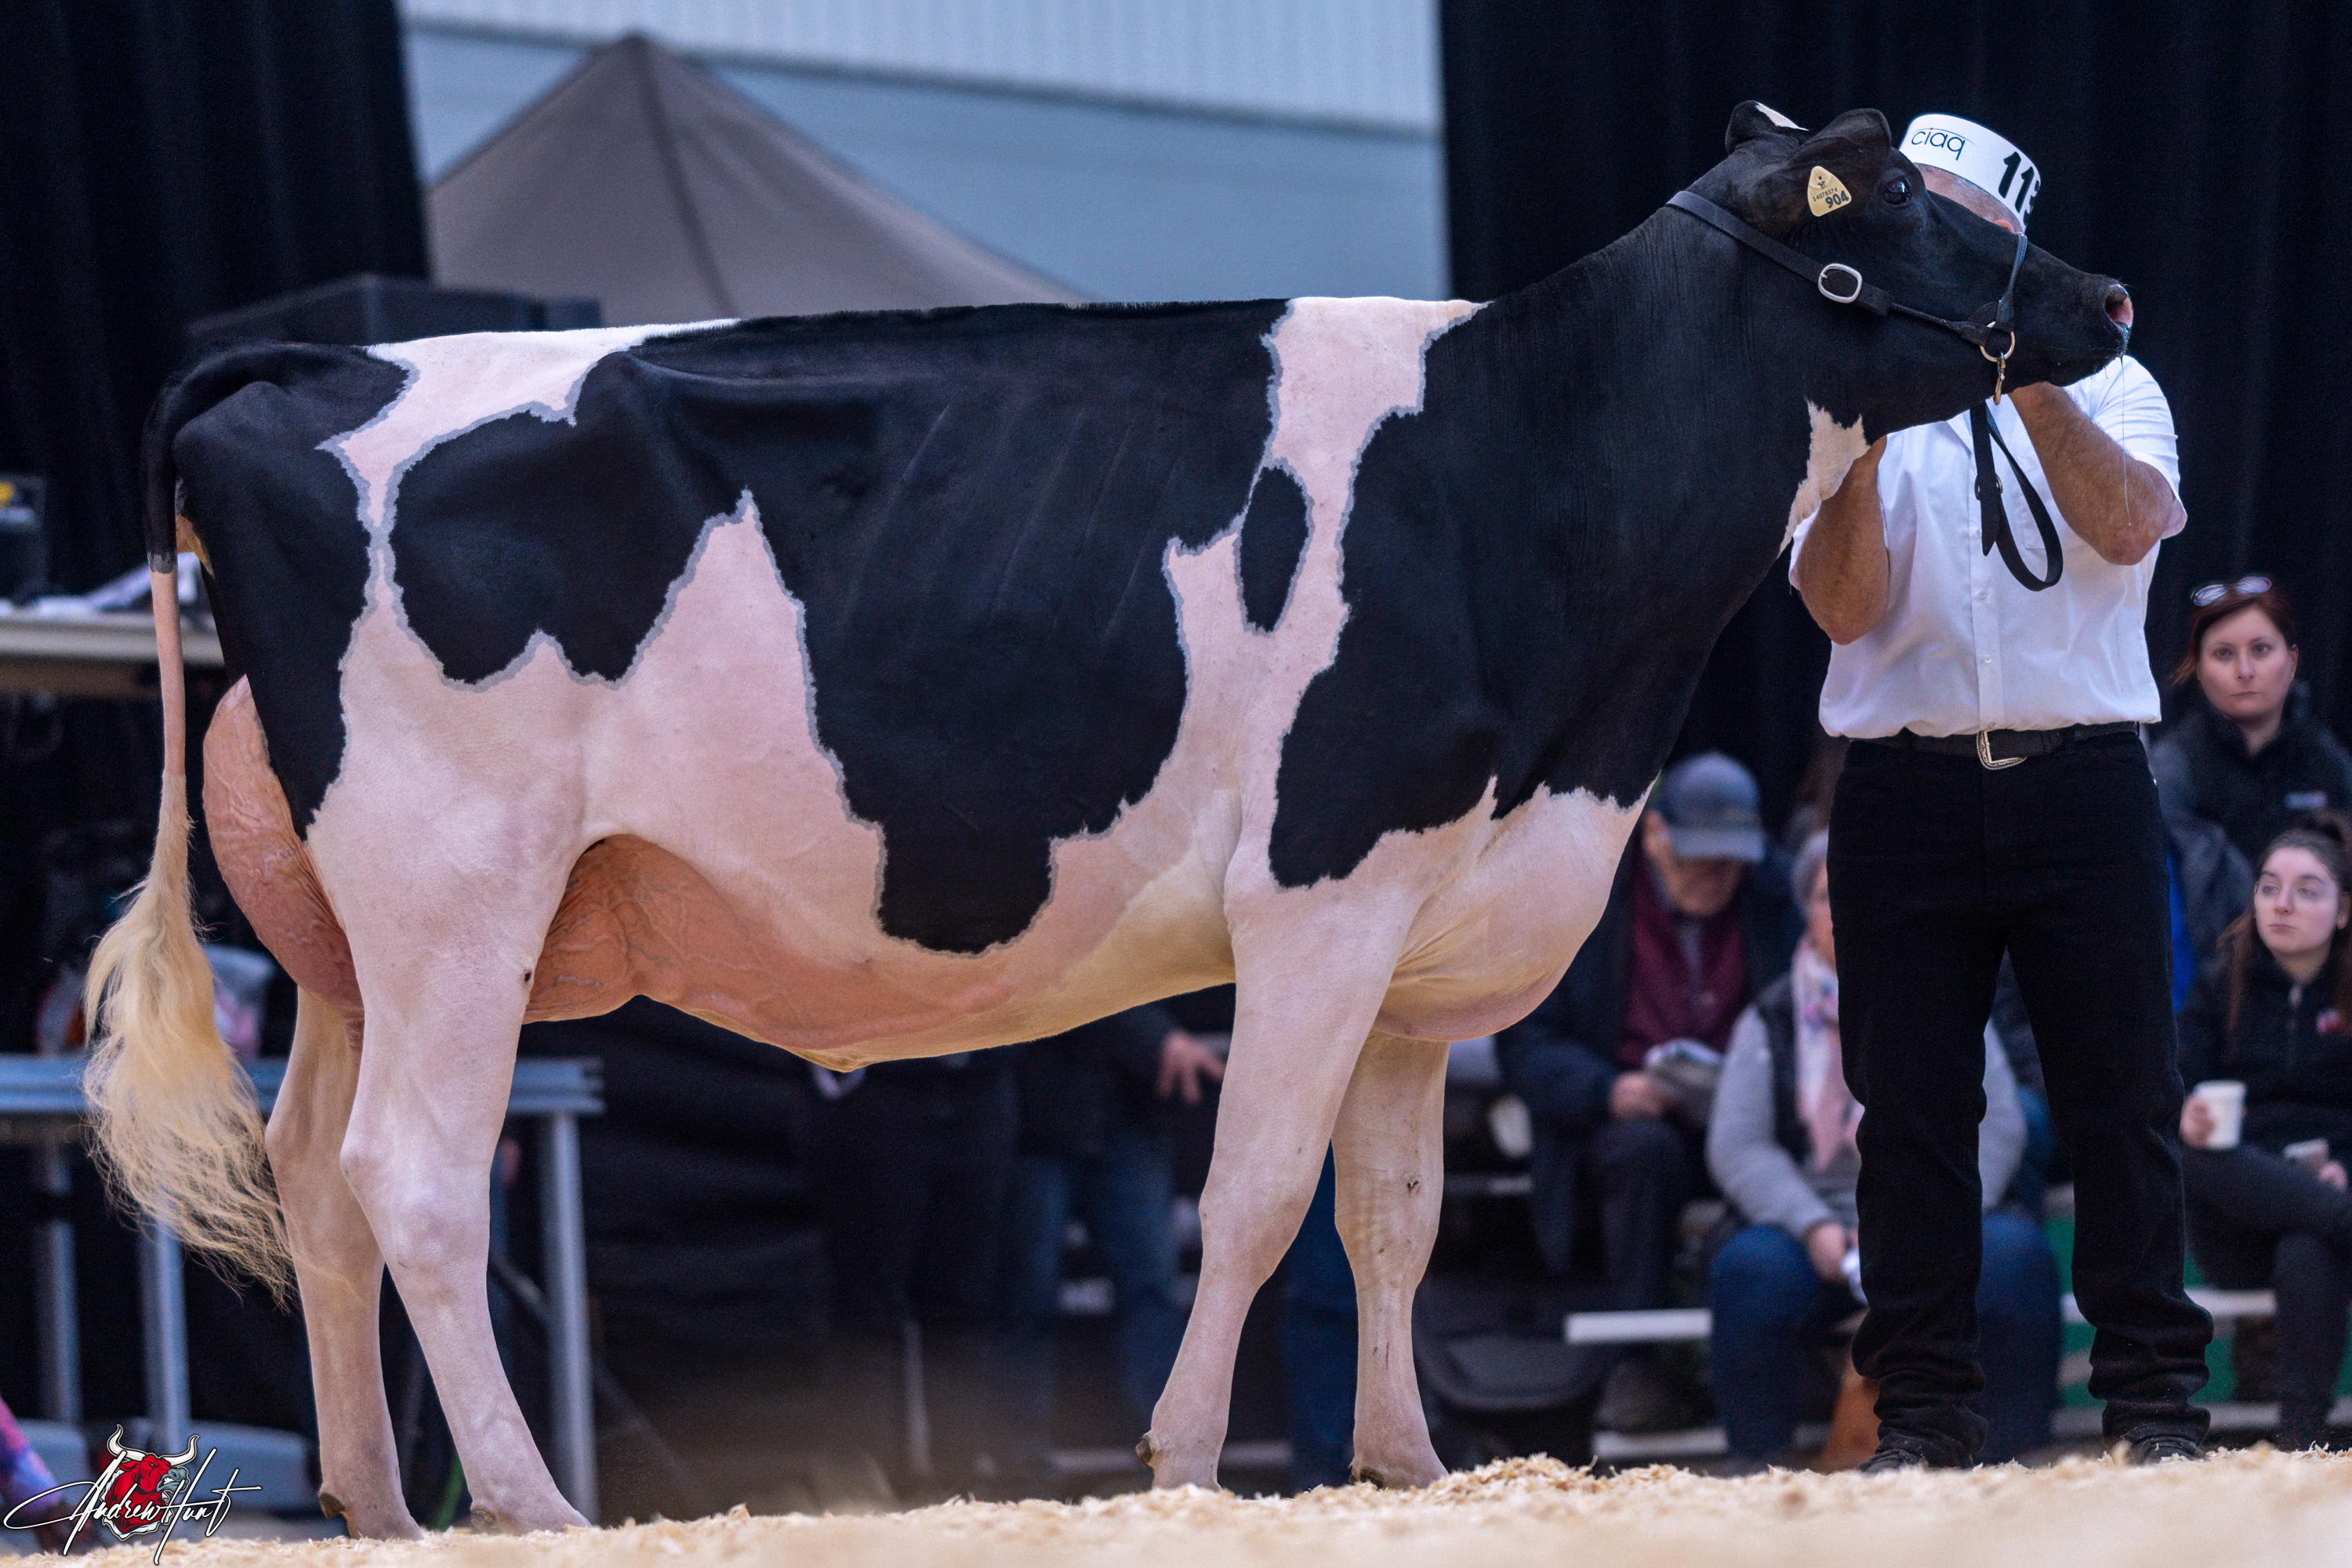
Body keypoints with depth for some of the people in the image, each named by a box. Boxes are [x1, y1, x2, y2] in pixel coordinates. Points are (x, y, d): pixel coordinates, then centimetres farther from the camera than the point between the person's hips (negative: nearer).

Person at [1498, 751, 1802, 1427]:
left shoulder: (1778, 894, 9)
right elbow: (1524, 1042, 0)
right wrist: (1607, 1091, -19)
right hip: (1624, 1119, -2)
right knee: (1647, 1151, -37)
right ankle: (1627, 1365, -27)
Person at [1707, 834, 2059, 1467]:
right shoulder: (1772, 1020, 14)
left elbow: (1997, 1126, 2)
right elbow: (1736, 1147, 1)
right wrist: (1814, 1228, -17)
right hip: (1815, 1240, 0)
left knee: (2015, 1254, -31)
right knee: (1751, 1269, -33)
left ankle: (2007, 1463, -23)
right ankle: (1761, 1472, -25)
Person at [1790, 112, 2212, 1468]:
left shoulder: (2107, 381, 9)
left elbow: (2126, 525, -13)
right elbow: (1841, 601, -5)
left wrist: (2022, 372, -20)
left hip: (2083, 783, -1)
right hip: (1906, 788, 1)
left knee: (2123, 1094, -1)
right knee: (1911, 1106, 1)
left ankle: (2157, 1400, 4)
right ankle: (1924, 1409, 7)